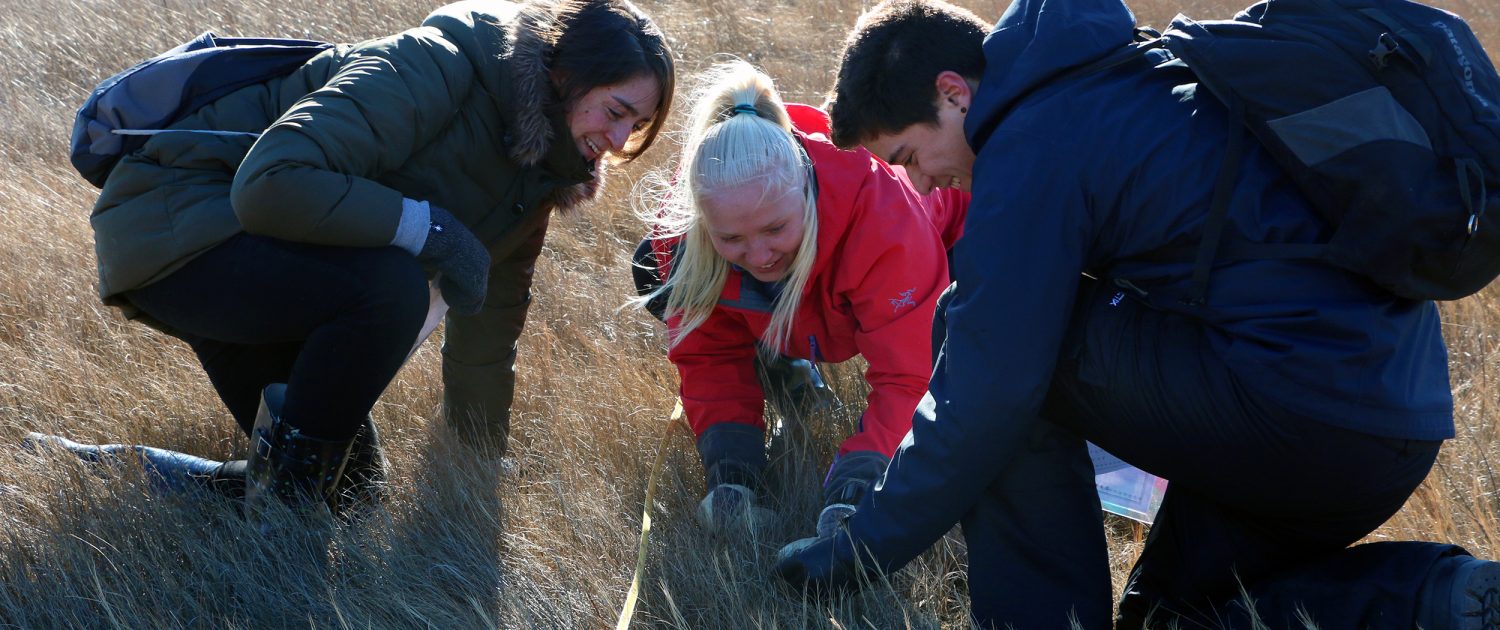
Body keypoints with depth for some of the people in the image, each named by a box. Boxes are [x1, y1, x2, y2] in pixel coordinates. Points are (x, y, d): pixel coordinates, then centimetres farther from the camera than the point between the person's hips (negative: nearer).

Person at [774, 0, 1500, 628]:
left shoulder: (1032, 147, -10)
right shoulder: (1124, 71, 20)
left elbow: (983, 396, -11)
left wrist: (862, 549, 2)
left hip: (1298, 401, -10)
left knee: (976, 321, 1)